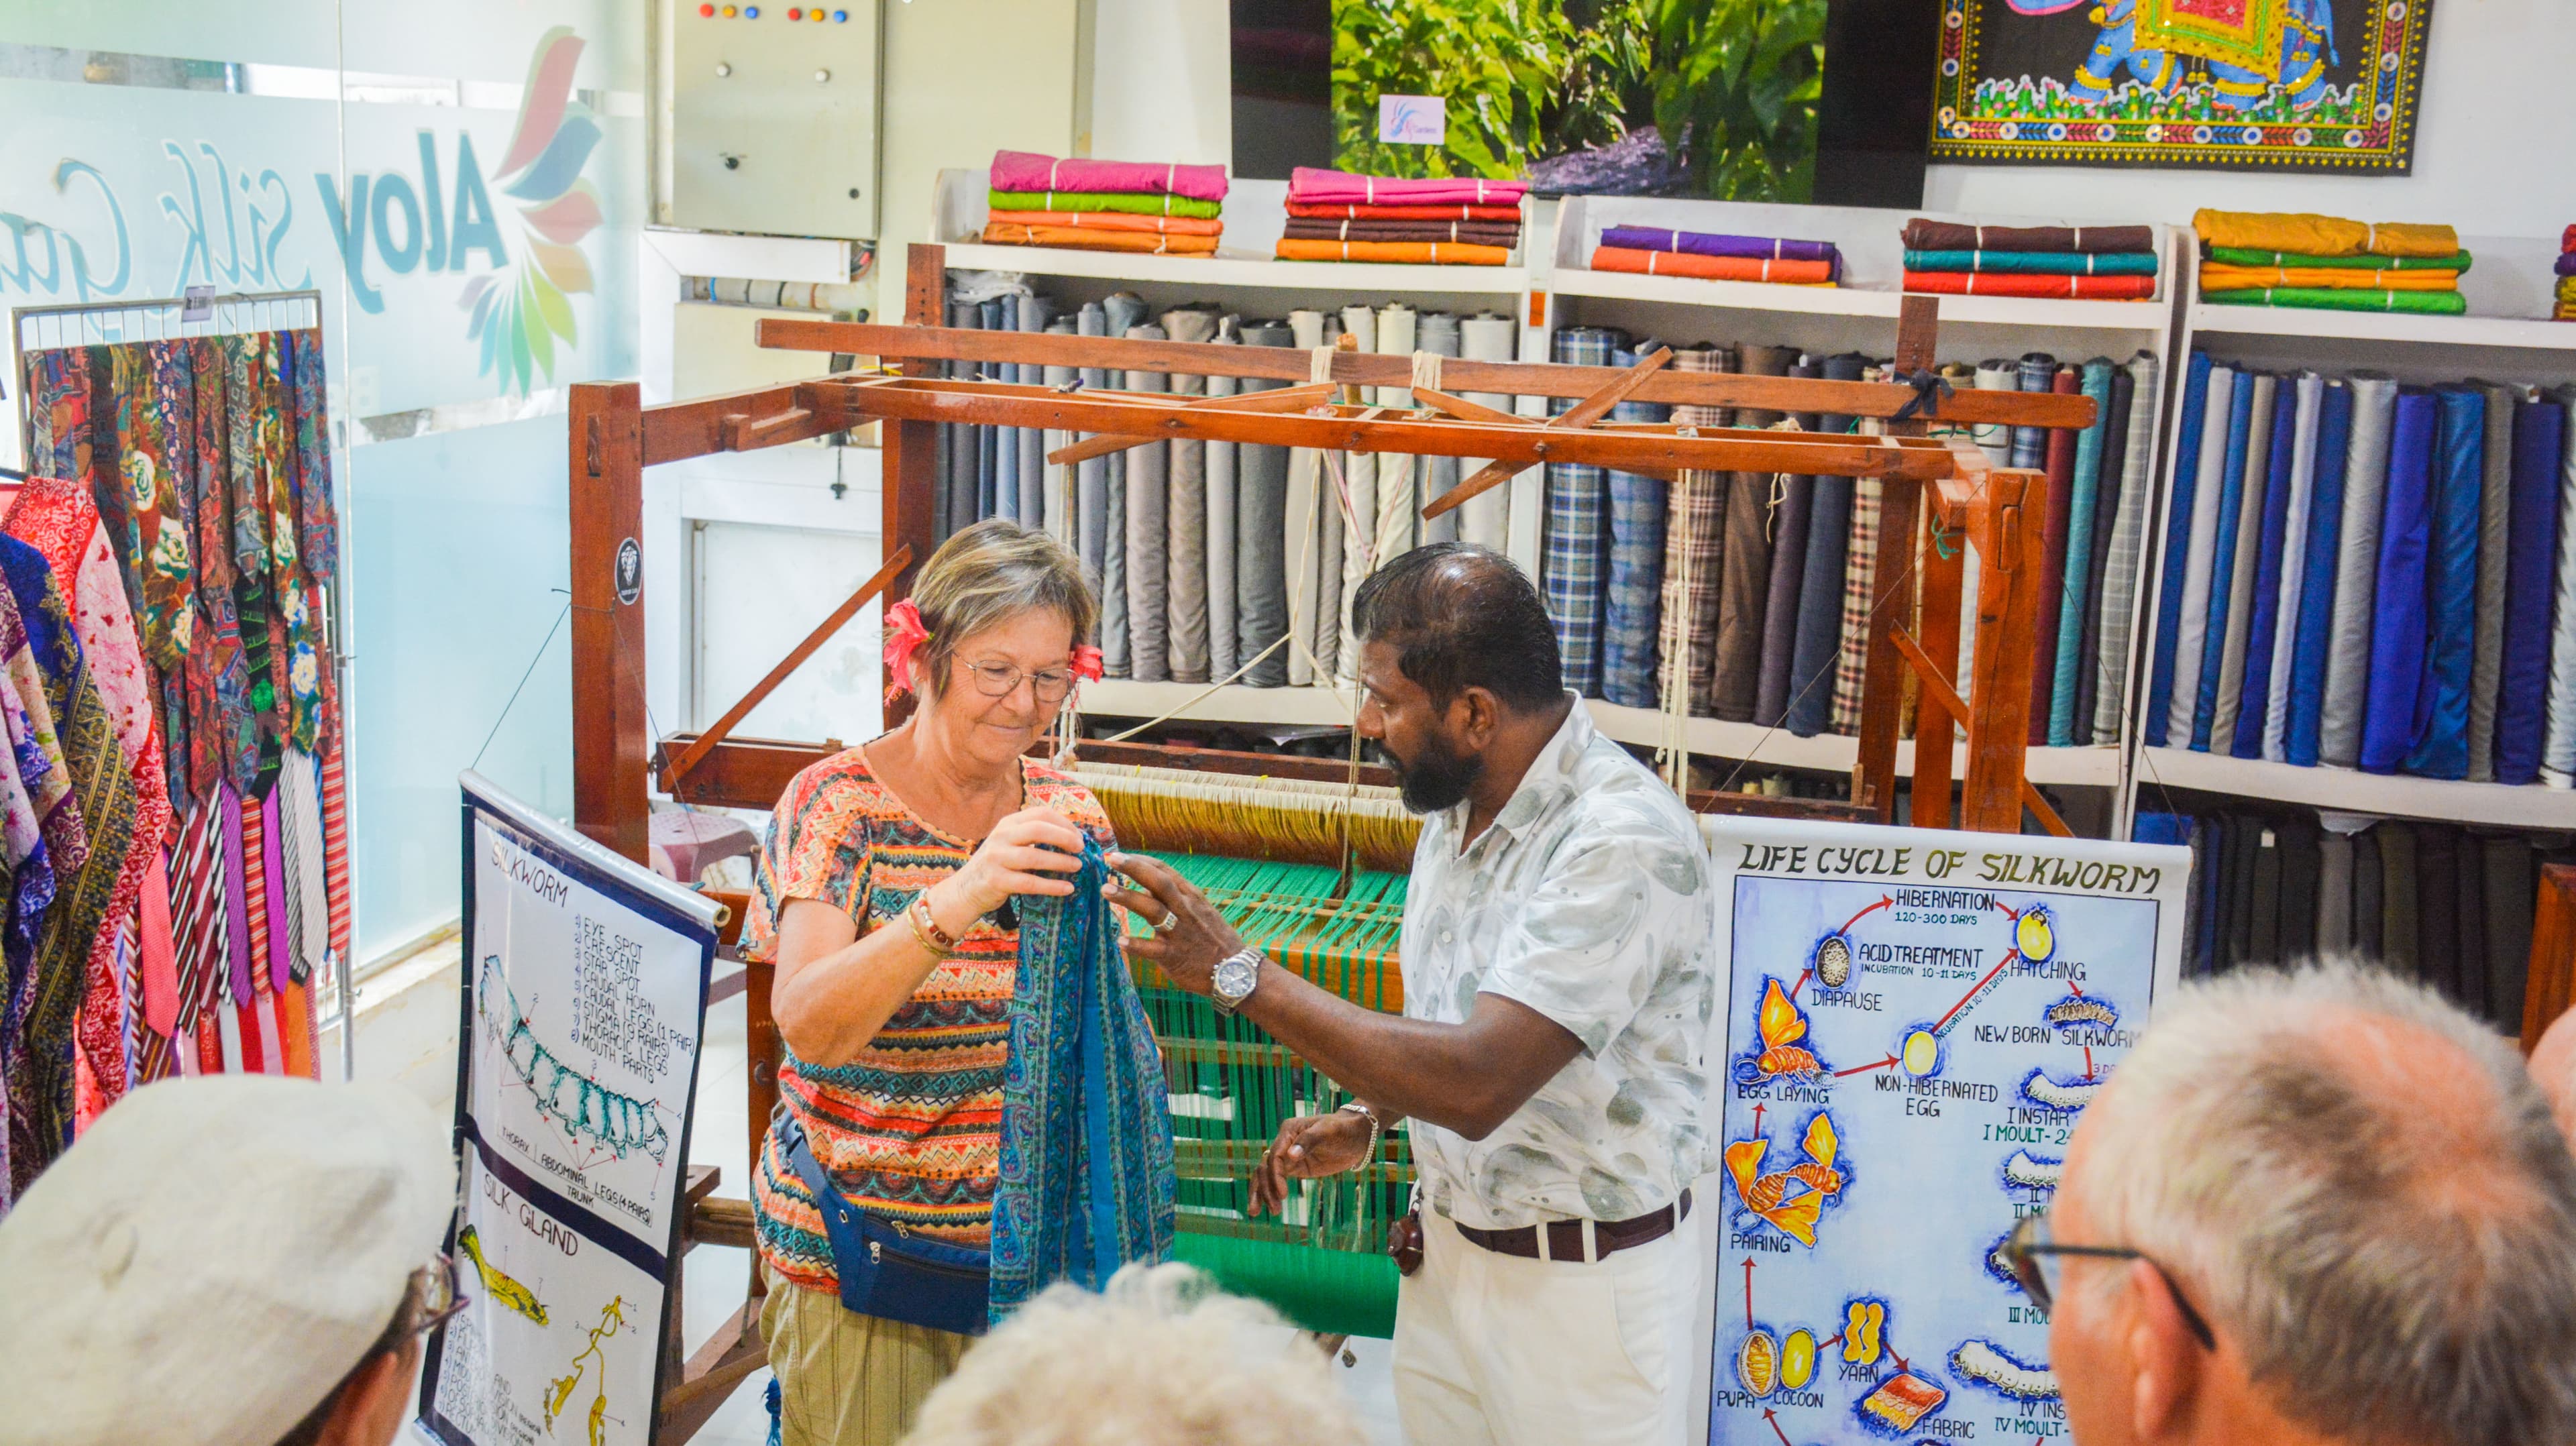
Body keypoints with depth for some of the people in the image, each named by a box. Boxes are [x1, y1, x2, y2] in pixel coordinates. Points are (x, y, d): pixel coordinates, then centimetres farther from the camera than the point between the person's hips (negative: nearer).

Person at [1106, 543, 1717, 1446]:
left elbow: (1476, 1084, -32)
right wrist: (1368, 1120, 1)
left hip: (1582, 1282, -7)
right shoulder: (1458, 807, 3)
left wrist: (1241, 976, -28)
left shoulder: (1626, 846, -25)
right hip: (1447, 1257, 7)